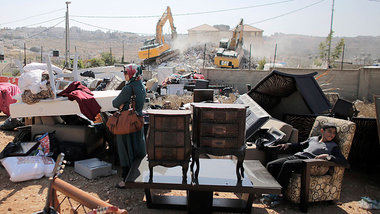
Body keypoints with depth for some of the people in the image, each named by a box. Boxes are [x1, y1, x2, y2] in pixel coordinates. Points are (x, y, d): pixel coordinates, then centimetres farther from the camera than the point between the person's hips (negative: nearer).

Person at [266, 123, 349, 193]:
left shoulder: (334, 146, 12)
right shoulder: (313, 139, 26)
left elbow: (345, 162, 1)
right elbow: (300, 145, 39)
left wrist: (329, 156, -15)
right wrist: (288, 145, 21)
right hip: (296, 156, 6)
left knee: (287, 164, -36)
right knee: (270, 165, -15)